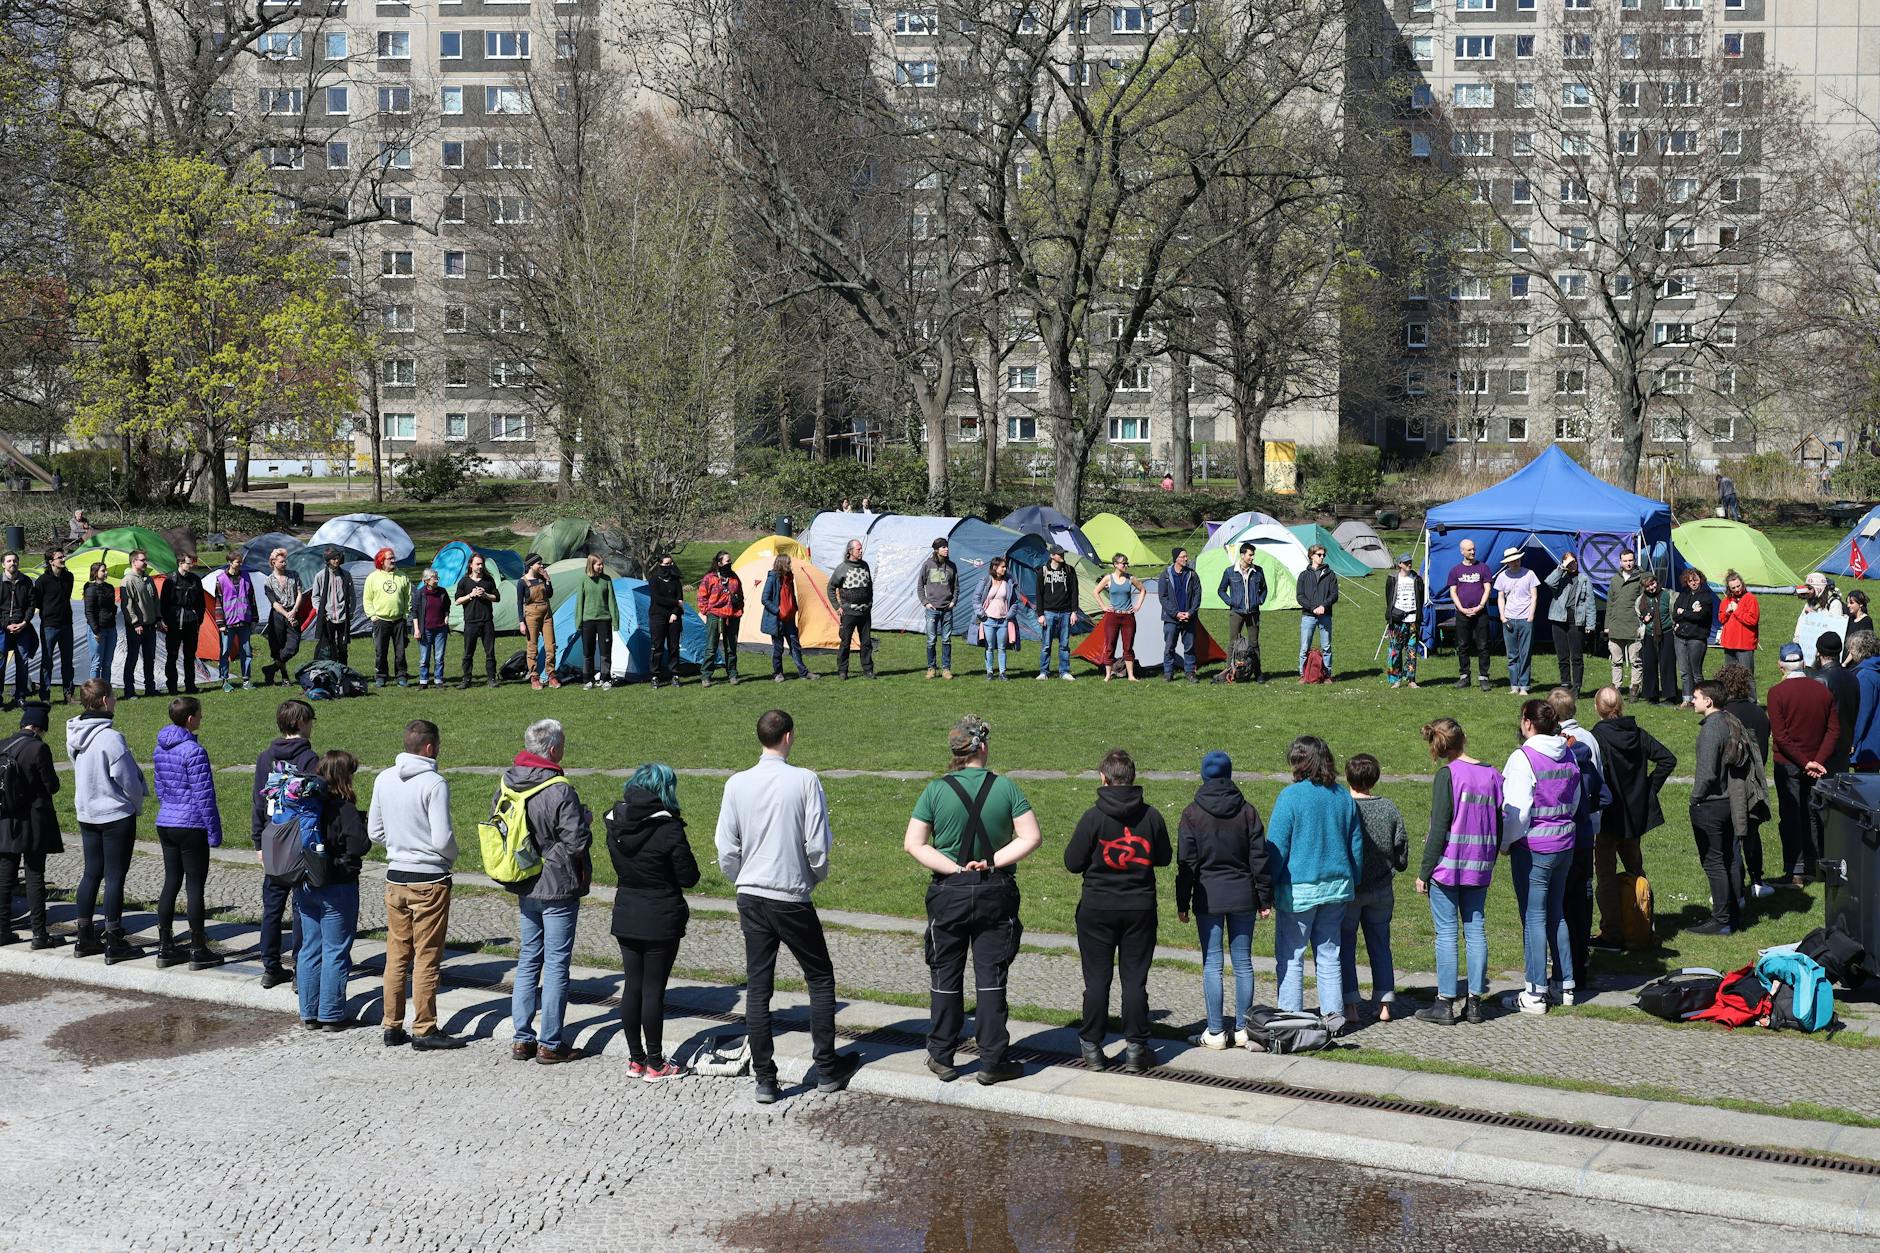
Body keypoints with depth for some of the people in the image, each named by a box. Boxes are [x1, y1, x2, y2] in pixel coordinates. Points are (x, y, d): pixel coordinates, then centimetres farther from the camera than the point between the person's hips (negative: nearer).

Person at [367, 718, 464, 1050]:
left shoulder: (383, 780, 3)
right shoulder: (434, 783, -17)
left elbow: (374, 832, 10)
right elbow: (442, 839, -18)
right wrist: (452, 856, 2)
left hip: (395, 878, 6)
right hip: (430, 879, -6)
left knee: (396, 955, 13)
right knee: (427, 959, 2)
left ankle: (391, 1026, 18)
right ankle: (424, 1030, 7)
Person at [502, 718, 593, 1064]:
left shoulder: (508, 782, 0)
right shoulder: (560, 791, -21)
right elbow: (577, 841, -20)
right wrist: (585, 820, -1)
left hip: (525, 888, 7)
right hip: (558, 889, -7)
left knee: (528, 960, 16)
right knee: (556, 964, 1)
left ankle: (521, 1039, 19)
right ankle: (550, 1045, 6)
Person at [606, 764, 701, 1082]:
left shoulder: (615, 825, 1)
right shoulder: (668, 828, -18)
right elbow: (689, 877, -11)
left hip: (625, 918, 5)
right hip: (661, 921, -5)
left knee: (632, 986, 12)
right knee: (653, 990, 2)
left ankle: (635, 1059, 20)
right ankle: (655, 1064, 10)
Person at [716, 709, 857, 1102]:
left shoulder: (737, 784, -2)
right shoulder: (805, 781, -11)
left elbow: (726, 848, 1)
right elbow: (818, 844, -10)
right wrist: (816, 876, 10)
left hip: (751, 897, 3)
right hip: (792, 898, -3)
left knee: (757, 987, 7)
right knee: (821, 979, 13)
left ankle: (764, 1079, 8)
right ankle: (827, 1069, 16)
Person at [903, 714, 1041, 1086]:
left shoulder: (936, 790, -5)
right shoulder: (1006, 787, -5)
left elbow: (913, 844, -9)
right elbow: (1032, 837, -8)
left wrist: (954, 869, -10)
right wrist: (993, 862, -9)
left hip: (949, 893, 0)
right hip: (996, 893, 0)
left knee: (946, 976, 11)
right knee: (991, 978, 5)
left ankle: (942, 1058, 17)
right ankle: (992, 1062, 7)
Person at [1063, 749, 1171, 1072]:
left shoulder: (1093, 817, -13)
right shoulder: (1151, 816, -4)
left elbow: (1073, 862, -9)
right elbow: (1164, 857, 7)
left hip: (1097, 909, -2)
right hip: (1140, 909, 2)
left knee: (1097, 979, 6)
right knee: (1135, 979, 7)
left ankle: (1092, 1047, 10)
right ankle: (1135, 1048, 8)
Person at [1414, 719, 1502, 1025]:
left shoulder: (1447, 774, -12)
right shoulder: (1492, 774, 4)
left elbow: (1439, 828, -13)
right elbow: (1499, 825, 9)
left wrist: (1424, 872, -7)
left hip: (1447, 866, -5)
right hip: (1479, 869, 5)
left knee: (1446, 933, 0)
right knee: (1476, 931, 10)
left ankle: (1446, 1002, 3)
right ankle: (1475, 1001, 13)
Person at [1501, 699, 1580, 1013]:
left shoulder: (1523, 758, -17)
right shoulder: (1567, 755, 6)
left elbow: (1518, 811, -18)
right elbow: (1575, 801, 15)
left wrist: (1505, 842, -5)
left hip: (1533, 846, -7)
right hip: (1565, 842, 7)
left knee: (1534, 917, -1)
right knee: (1556, 914, 18)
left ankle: (1536, 994, 2)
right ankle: (1566, 984, 24)